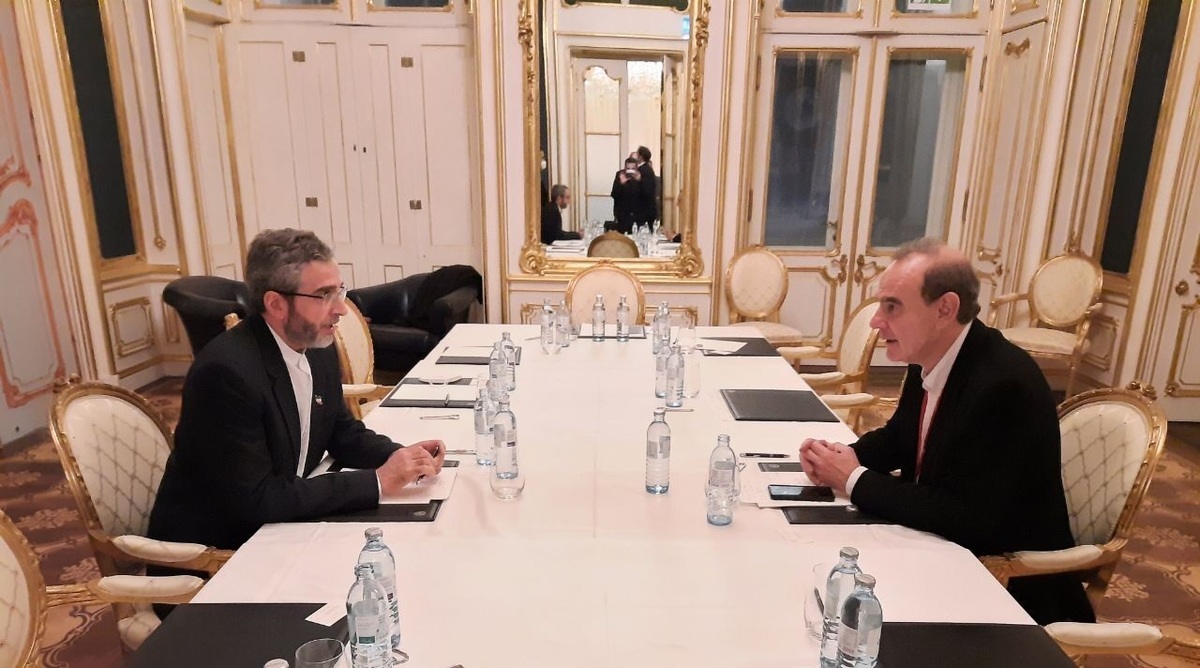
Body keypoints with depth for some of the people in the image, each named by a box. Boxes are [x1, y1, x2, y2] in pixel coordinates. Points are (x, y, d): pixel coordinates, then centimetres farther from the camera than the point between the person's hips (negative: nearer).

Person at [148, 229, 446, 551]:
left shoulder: (319, 348, -3)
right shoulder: (226, 370, -25)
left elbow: (343, 434, 9)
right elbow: (255, 499, -25)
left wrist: (403, 455, -11)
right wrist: (378, 481, -24)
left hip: (280, 526, 7)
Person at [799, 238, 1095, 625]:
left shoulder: (1004, 384, -29)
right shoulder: (928, 358, -4)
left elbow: (967, 520, -30)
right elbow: (900, 436, 13)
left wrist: (855, 480, -22)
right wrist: (847, 457, -8)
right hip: (941, 548, 7)